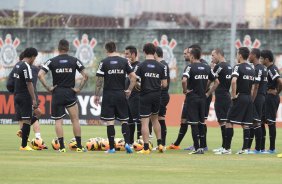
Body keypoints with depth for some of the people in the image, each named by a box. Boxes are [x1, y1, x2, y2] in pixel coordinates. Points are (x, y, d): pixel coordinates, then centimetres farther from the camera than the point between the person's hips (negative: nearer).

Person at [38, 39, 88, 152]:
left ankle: (62, 147, -2)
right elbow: (85, 76, -7)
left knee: (58, 121, 5)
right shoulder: (74, 61, 0)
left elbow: (40, 75, -12)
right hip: (70, 93, 0)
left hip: (57, 93, 0)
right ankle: (79, 146, 6)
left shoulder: (52, 61, -2)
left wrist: (48, 88, -6)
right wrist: (79, 88, 0)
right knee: (75, 120, 7)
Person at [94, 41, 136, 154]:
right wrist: (129, 90, 7)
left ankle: (111, 148, 0)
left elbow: (99, 80, -5)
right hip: (121, 94, 2)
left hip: (108, 95, -2)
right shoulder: (124, 61, 2)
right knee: (124, 120, 10)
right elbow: (133, 77, -3)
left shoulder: (104, 62, -4)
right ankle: (127, 143, -8)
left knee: (110, 121, 1)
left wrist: (97, 95, 2)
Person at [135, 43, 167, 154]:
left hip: (145, 96, -3)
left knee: (145, 122, -1)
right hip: (157, 96, 3)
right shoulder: (161, 66, -1)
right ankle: (160, 144, 18)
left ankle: (146, 148, -4)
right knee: (155, 119, 22)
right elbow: (164, 84, 0)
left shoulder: (141, 66, -8)